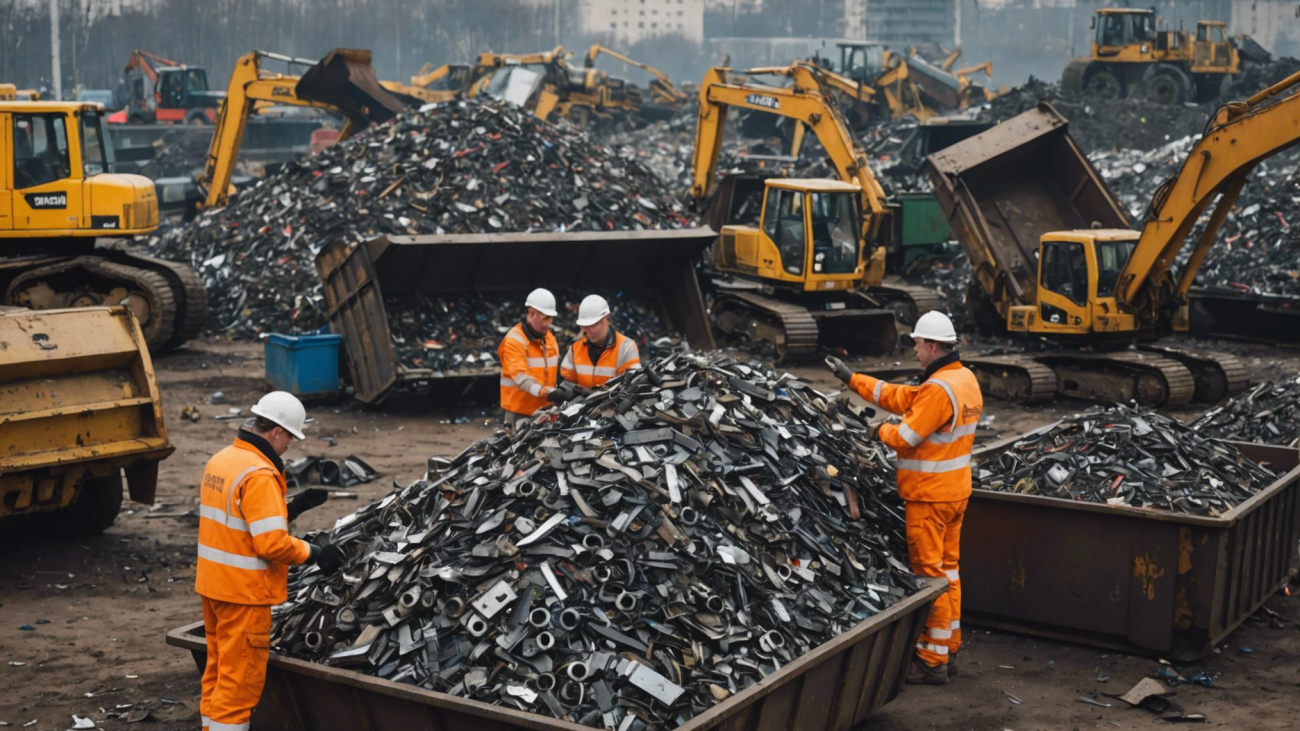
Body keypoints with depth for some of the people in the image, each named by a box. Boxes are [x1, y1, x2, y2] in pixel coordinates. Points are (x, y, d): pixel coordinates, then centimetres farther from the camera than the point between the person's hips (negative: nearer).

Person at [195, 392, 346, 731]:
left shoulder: (220, 460, 8)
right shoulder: (259, 474, -22)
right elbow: (272, 544, -25)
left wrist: (293, 506, 9)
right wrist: (316, 553, -12)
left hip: (214, 584, 9)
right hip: (244, 591, -9)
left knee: (219, 670, 19)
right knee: (241, 678, -1)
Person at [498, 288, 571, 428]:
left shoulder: (549, 337, 14)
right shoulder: (514, 340, -12)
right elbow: (520, 376, -25)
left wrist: (563, 390, 5)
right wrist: (545, 392, -39)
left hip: (544, 411, 7)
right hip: (520, 413, -7)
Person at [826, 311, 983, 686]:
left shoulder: (938, 390, -23)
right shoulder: (966, 379, 9)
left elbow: (905, 438, -21)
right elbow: (903, 398, 13)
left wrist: (882, 431, 2)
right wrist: (853, 379, 14)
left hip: (929, 497, -10)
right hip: (955, 491, 10)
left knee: (930, 573, -3)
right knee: (948, 569, 16)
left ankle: (932, 660, 4)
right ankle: (948, 650, 25)